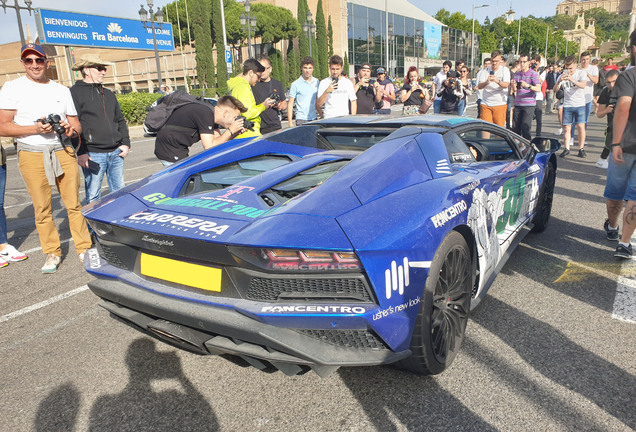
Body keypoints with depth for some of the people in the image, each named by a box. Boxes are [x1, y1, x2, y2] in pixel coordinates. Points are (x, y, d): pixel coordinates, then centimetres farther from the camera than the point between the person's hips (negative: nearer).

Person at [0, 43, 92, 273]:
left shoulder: (62, 90, 16)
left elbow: (76, 124, 17)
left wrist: (71, 129, -7)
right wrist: (35, 129, -17)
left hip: (63, 151, 2)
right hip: (32, 155, -2)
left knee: (74, 204, 0)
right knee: (42, 208, 1)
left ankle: (84, 248, 10)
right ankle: (52, 253, 13)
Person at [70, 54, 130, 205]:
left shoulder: (108, 94, 20)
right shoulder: (75, 93, -2)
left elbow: (120, 120, 24)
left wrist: (125, 143, 11)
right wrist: (80, 152, -14)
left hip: (116, 153, 6)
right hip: (93, 154, -6)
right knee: (93, 198, -2)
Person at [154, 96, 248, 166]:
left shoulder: (211, 112, 5)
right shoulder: (205, 114, -24)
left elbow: (219, 140, 8)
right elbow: (209, 147, -26)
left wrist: (235, 133, -8)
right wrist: (230, 131, -19)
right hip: (169, 151, -10)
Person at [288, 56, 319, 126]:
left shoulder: (316, 82, 9)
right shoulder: (295, 84, -5)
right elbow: (290, 104, -4)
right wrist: (290, 123, -9)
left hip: (314, 118, 4)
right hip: (301, 120, -4)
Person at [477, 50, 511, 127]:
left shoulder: (505, 70, 2)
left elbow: (506, 85, -14)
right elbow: (479, 86, -4)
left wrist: (498, 81, -35)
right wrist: (486, 82, -27)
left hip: (500, 104, -2)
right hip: (485, 104, 2)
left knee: (499, 126, -3)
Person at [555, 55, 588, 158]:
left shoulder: (581, 73, 0)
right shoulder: (563, 76, 4)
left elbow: (583, 85, -18)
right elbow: (555, 90, -4)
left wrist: (571, 79, -34)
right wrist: (559, 81, -26)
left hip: (580, 104, -2)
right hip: (567, 105, 2)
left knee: (581, 126, -8)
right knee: (567, 128, -1)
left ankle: (581, 149, 0)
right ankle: (567, 149, 5)